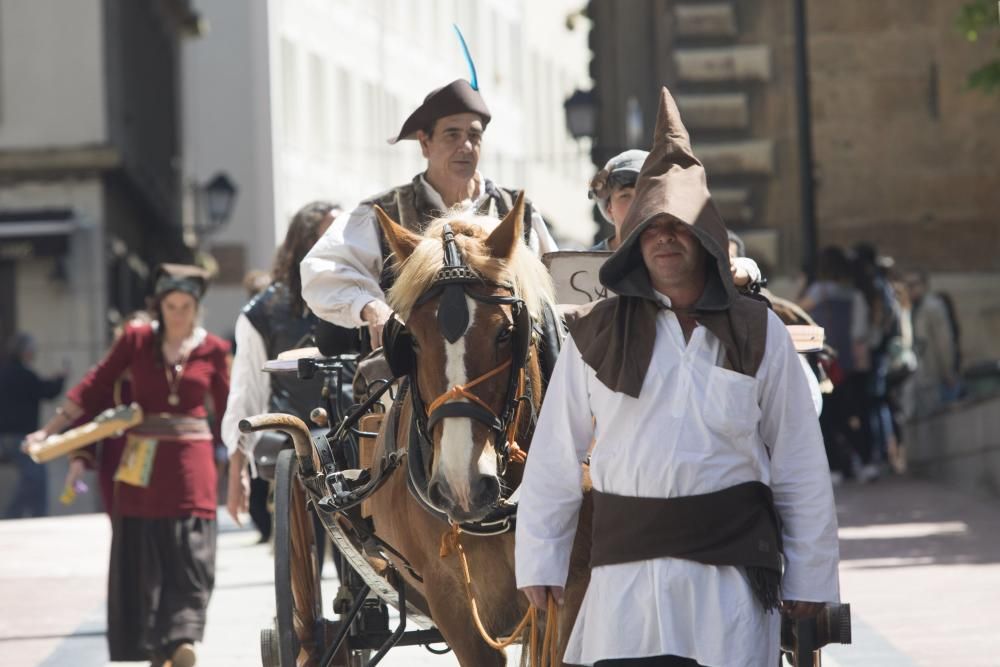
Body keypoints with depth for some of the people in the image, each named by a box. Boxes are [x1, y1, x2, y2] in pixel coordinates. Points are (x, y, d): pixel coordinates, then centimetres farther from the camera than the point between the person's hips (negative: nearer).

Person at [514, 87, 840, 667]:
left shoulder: (760, 334, 6)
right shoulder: (597, 335, 7)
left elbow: (800, 463, 7)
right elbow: (554, 458, 8)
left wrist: (810, 578, 6)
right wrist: (538, 561, 5)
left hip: (733, 569, 0)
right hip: (626, 570, 0)